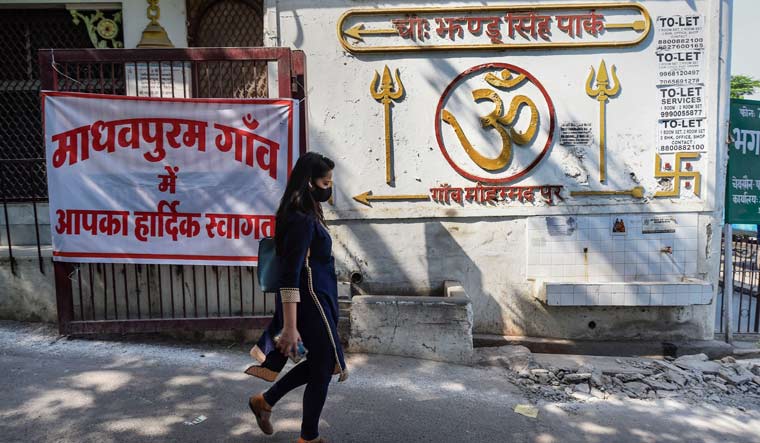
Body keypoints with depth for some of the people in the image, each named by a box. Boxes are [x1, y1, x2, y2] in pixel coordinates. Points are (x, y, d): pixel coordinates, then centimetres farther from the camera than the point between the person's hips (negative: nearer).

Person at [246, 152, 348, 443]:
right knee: (323, 369, 8)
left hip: (315, 301, 10)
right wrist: (290, 327, -26)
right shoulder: (302, 220, -21)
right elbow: (290, 277, -25)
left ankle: (265, 401, 34)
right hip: (310, 304, -10)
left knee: (318, 363, 23)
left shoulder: (304, 215, 9)